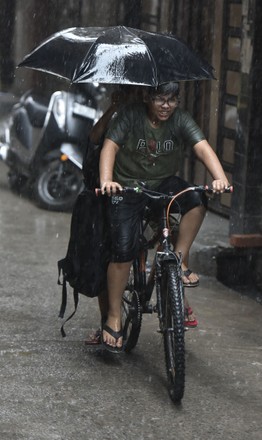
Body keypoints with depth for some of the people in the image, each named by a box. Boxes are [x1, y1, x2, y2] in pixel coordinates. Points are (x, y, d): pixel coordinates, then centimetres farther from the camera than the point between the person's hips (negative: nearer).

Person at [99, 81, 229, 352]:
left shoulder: (180, 120, -8)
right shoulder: (130, 116, -14)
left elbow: (202, 147, -20)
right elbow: (110, 146, -23)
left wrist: (220, 178, -38)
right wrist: (106, 181, -41)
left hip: (164, 184, 3)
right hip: (127, 187, -3)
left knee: (196, 200, -28)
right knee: (123, 251, -13)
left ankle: (180, 260, -9)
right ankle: (113, 319, -1)